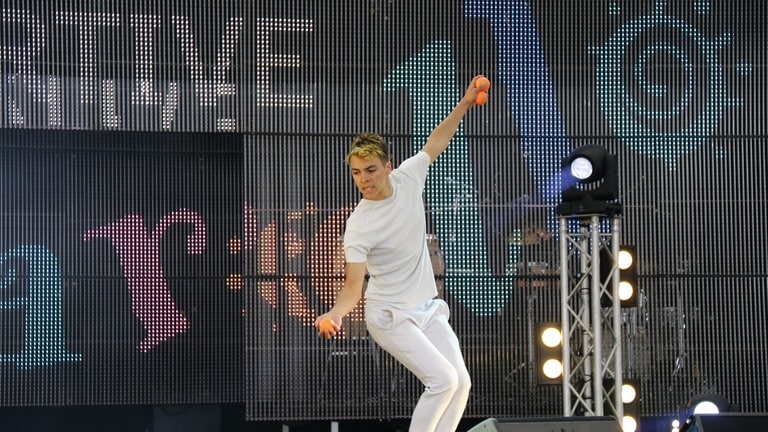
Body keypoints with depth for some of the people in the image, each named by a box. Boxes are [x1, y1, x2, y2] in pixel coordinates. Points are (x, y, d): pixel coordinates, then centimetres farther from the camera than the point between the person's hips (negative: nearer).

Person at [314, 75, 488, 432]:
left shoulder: (407, 177, -8)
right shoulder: (359, 227, -23)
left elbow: (435, 143, 11)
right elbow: (353, 285, -25)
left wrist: (465, 103, 11)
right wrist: (335, 313, -44)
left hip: (427, 309, 7)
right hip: (390, 316, -7)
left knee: (460, 383, 3)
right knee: (443, 379, -20)